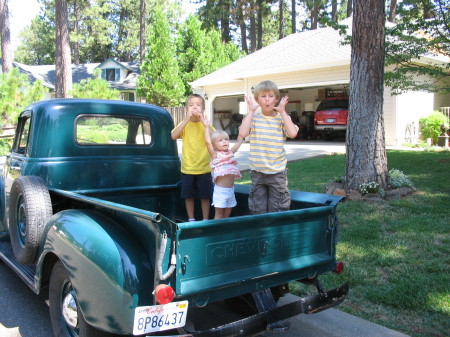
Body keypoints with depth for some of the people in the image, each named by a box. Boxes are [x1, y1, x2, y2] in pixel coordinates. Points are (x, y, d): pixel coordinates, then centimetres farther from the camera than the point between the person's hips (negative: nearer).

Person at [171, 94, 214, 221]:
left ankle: (205, 220, 21)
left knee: (205, 195, 7)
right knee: (189, 195, 10)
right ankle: (191, 219, 25)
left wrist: (203, 120, -22)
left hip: (204, 168, 0)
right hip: (187, 168, 1)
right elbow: (173, 136, -18)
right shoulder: (184, 124, 1)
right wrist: (187, 119, -24)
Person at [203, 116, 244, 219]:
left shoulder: (230, 152, 10)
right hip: (220, 190, -5)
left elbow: (238, 142, 17)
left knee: (227, 214, 13)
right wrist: (207, 127, -20)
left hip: (231, 189, 6)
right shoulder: (215, 155, -6)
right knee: (219, 213, 1)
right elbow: (208, 142, -19)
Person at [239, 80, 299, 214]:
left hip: (277, 172, -1)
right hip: (257, 171, 1)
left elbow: (292, 133, -19)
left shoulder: (282, 117, 0)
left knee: (277, 210, 8)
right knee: (258, 209, 11)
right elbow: (243, 133, -18)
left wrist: (282, 111, -14)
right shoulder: (253, 117, 0)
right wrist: (251, 111, -14)